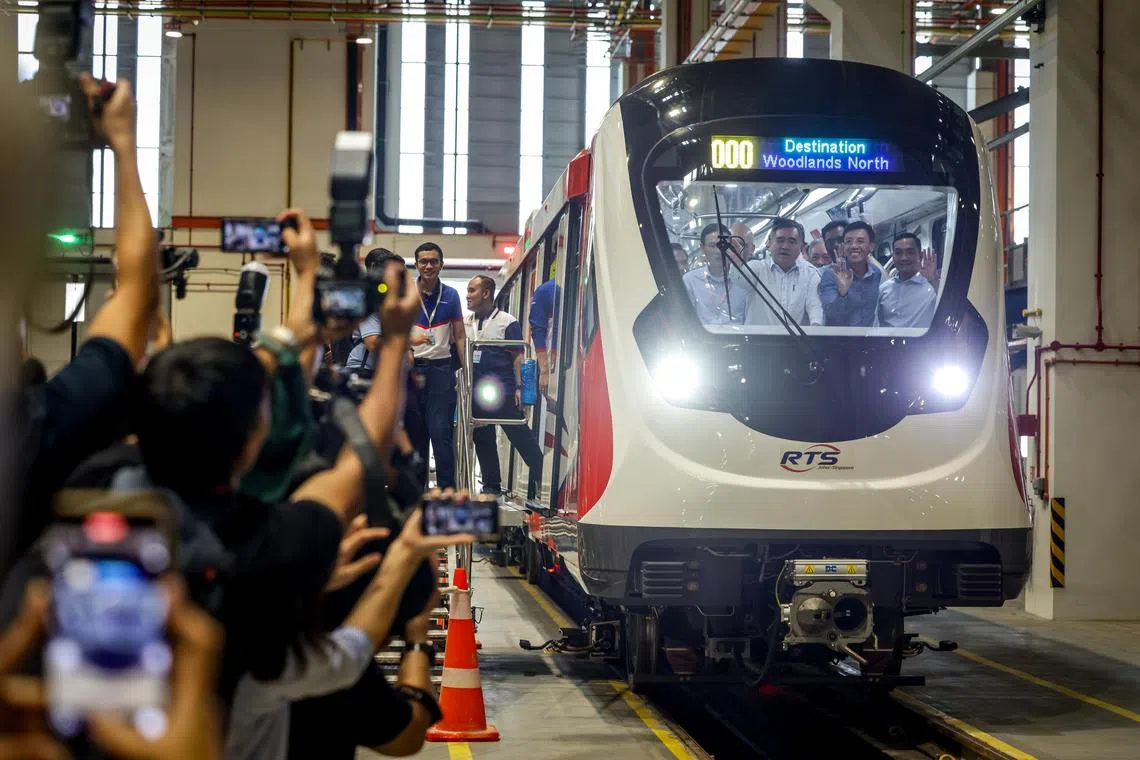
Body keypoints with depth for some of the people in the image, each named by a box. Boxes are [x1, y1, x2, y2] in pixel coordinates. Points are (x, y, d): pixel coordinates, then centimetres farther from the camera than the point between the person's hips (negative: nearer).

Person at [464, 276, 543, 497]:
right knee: (482, 439, 9)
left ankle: (542, 477, 2)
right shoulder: (464, 323, 11)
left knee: (520, 435, -4)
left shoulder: (507, 322, -4)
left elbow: (518, 357, -5)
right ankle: (492, 485, 18)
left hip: (503, 393, -5)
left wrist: (519, 387, -12)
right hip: (476, 393, 6)